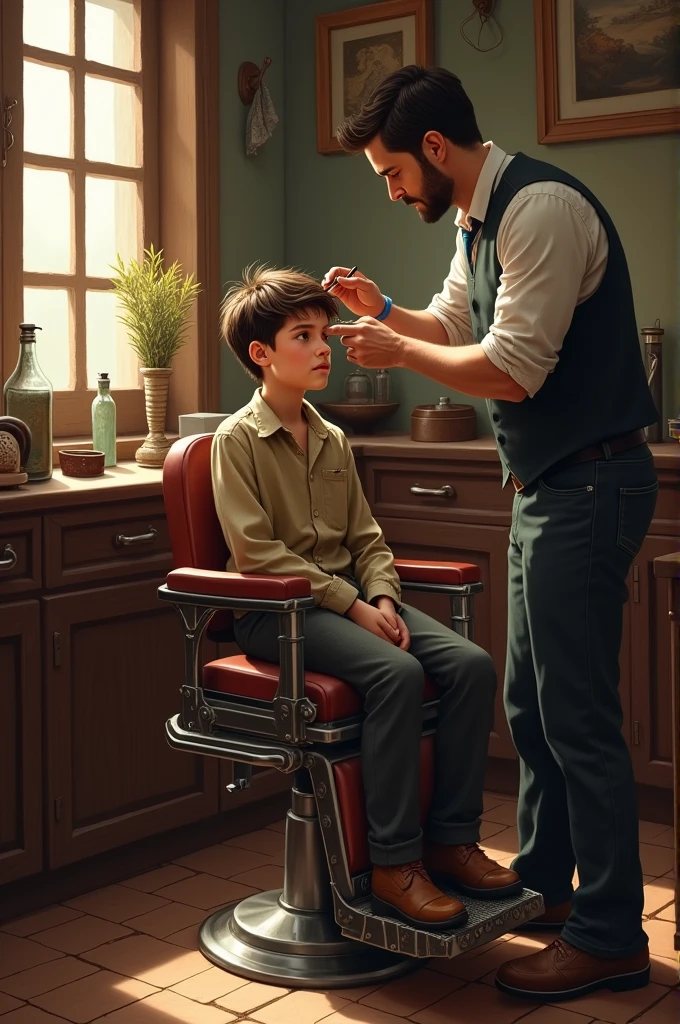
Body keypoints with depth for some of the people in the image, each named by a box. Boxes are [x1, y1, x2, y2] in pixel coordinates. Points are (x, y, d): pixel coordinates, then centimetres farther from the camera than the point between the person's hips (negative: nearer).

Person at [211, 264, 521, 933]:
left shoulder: (332, 440, 16)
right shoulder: (238, 439, -5)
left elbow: (365, 537, 15)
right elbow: (259, 553, -14)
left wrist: (381, 598, -7)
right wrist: (353, 605, -19)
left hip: (349, 598, 7)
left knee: (471, 664, -15)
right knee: (396, 672, -32)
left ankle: (452, 839, -6)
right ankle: (393, 864, -22)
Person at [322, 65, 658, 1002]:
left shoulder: (542, 209, -18)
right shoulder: (477, 221, 12)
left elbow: (514, 368, -22)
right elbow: (456, 322, 26)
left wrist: (398, 352, -10)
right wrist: (384, 311, 10)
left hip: (589, 485, -10)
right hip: (547, 484, 10)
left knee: (577, 714, -5)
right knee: (530, 703, 17)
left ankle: (609, 939, 7)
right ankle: (543, 884, 33)